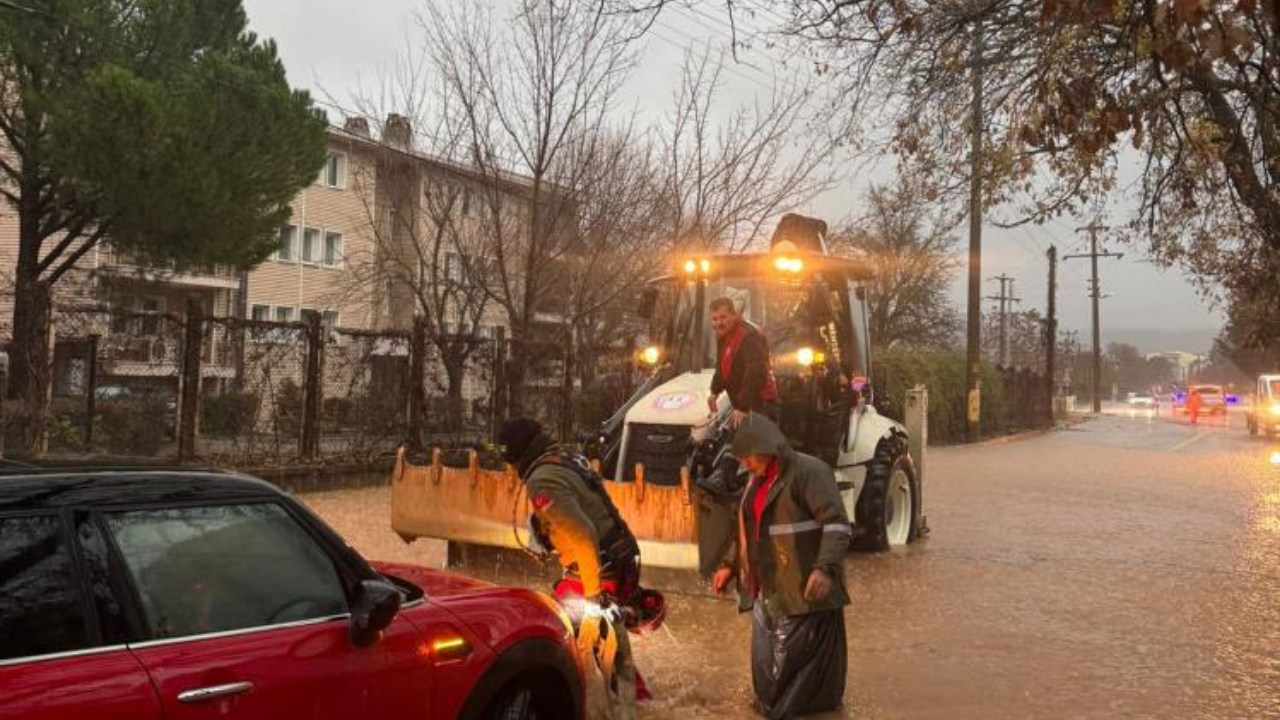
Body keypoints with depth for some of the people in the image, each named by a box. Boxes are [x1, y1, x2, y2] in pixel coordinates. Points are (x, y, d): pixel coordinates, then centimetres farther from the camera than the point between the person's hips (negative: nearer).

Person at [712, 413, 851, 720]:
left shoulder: (809, 471, -14)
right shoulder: (759, 480, 15)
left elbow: (837, 523, -21)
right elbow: (749, 529, 26)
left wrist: (825, 568, -32)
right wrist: (730, 564, 20)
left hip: (804, 590, -9)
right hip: (768, 589, 9)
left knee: (801, 656, -2)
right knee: (767, 658, 16)